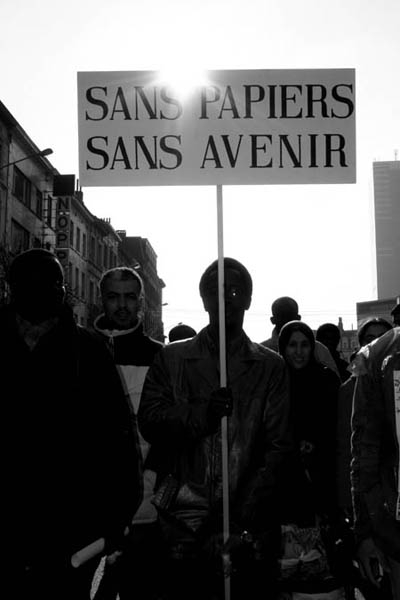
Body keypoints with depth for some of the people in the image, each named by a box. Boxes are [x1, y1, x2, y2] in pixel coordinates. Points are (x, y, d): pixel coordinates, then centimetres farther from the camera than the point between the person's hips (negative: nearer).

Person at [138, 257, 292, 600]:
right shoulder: (172, 359, 11)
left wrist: (246, 513, -11)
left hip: (249, 524, 0)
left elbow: (278, 444, 2)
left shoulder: (270, 366, 9)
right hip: (186, 518, 0)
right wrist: (201, 413, -17)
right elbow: (149, 420, 1)